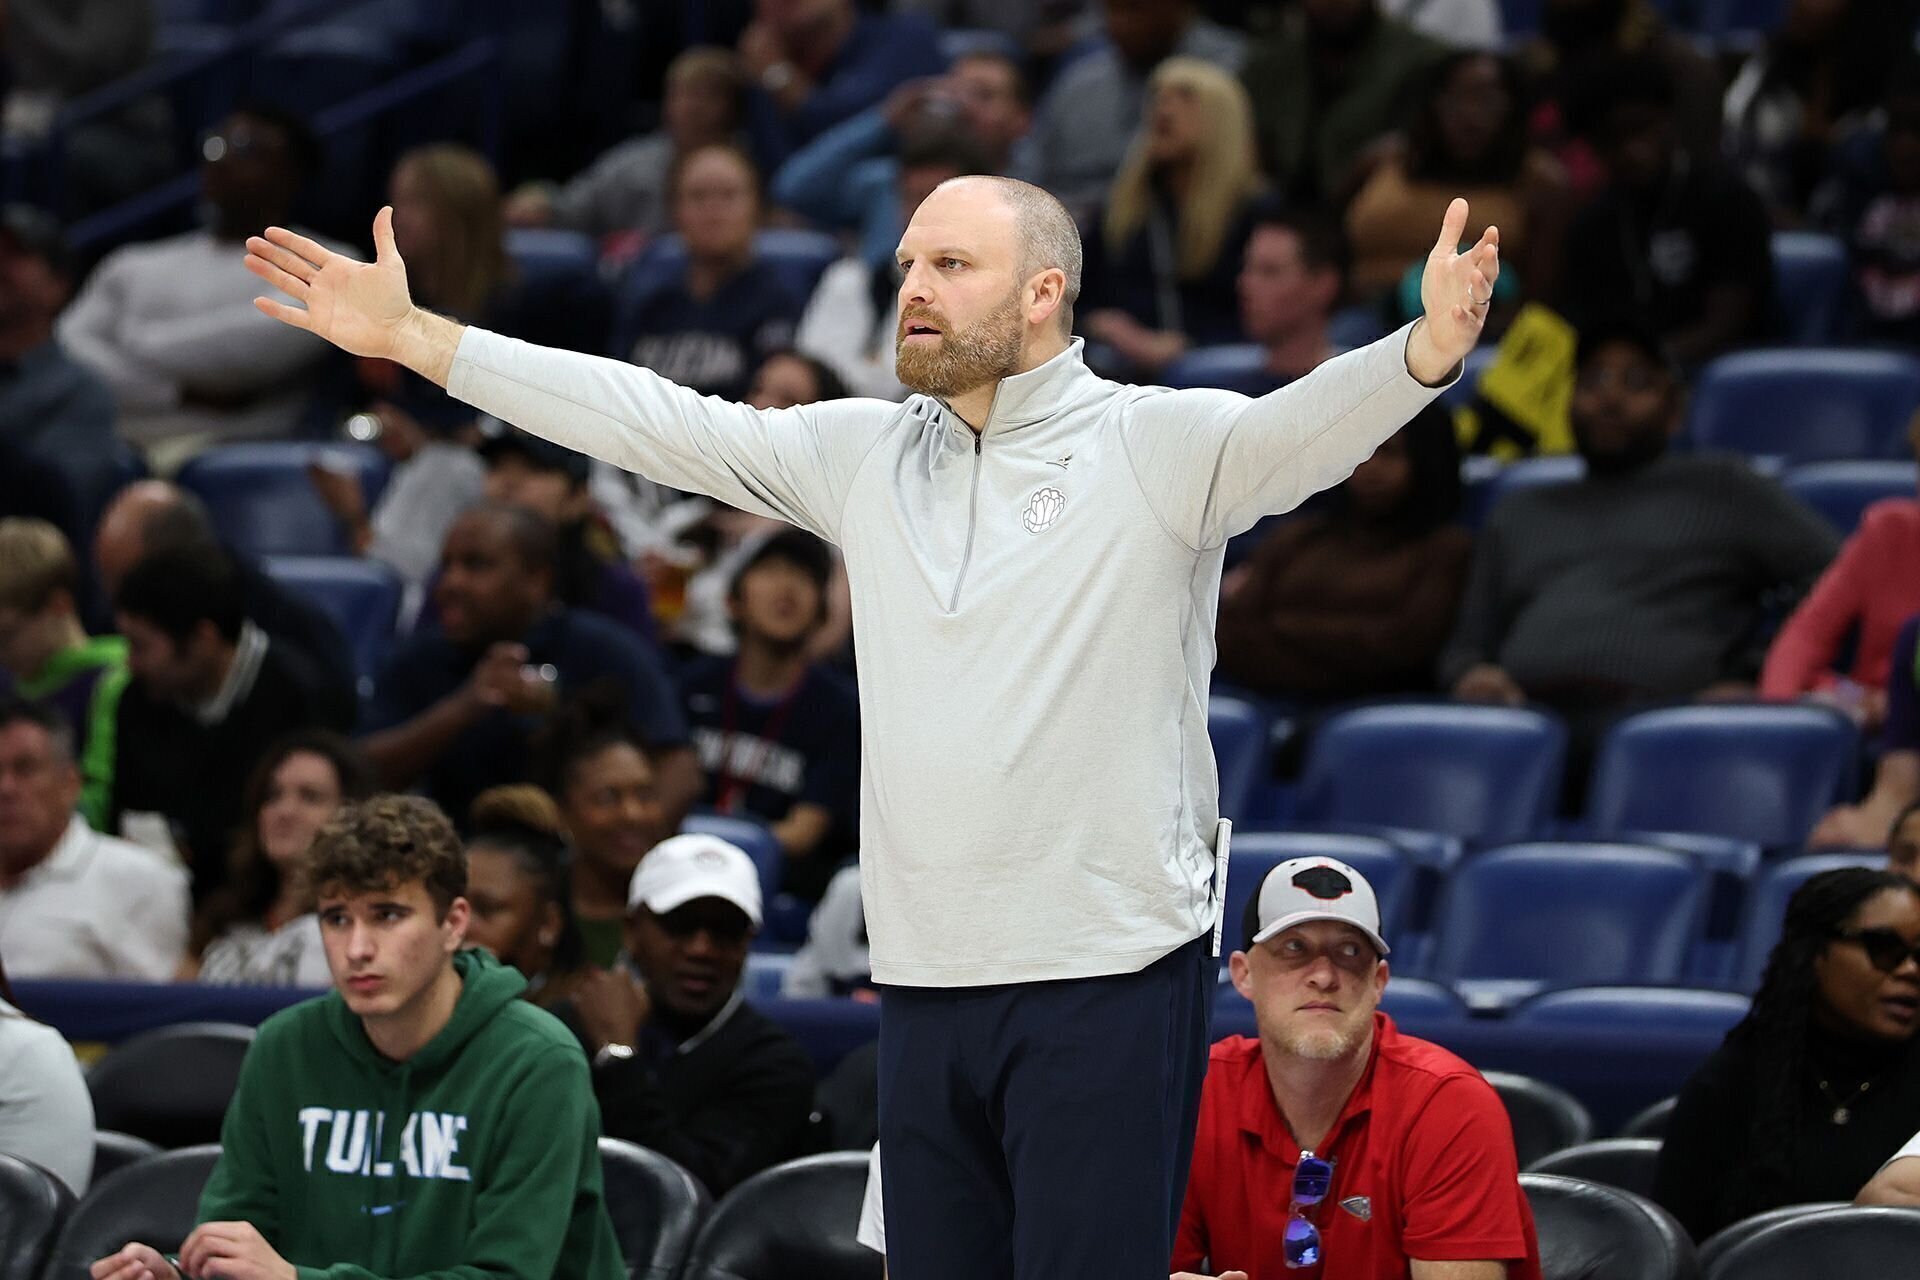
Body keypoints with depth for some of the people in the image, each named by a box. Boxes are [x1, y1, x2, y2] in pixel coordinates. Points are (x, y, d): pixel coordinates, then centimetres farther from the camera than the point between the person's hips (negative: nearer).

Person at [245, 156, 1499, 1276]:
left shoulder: (1159, 445, -4)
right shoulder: (866, 455, 12)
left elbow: (1305, 424, -21)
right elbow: (656, 420, 14)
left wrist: (1427, 350, -43)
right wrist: (410, 337, 14)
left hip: (1110, 976, -6)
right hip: (926, 981, 6)